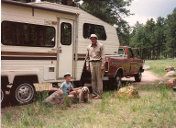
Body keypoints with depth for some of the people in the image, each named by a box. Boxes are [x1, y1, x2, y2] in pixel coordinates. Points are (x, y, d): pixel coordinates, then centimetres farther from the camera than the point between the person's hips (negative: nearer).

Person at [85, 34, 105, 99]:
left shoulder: (100, 46, 2)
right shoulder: (89, 47, 13)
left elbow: (103, 56, -2)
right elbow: (87, 57, 18)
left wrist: (102, 65, -9)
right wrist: (87, 65, 11)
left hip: (98, 63, -4)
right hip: (92, 63, 4)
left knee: (99, 79, -6)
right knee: (93, 79, 5)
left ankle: (99, 94, -5)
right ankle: (94, 93, 12)